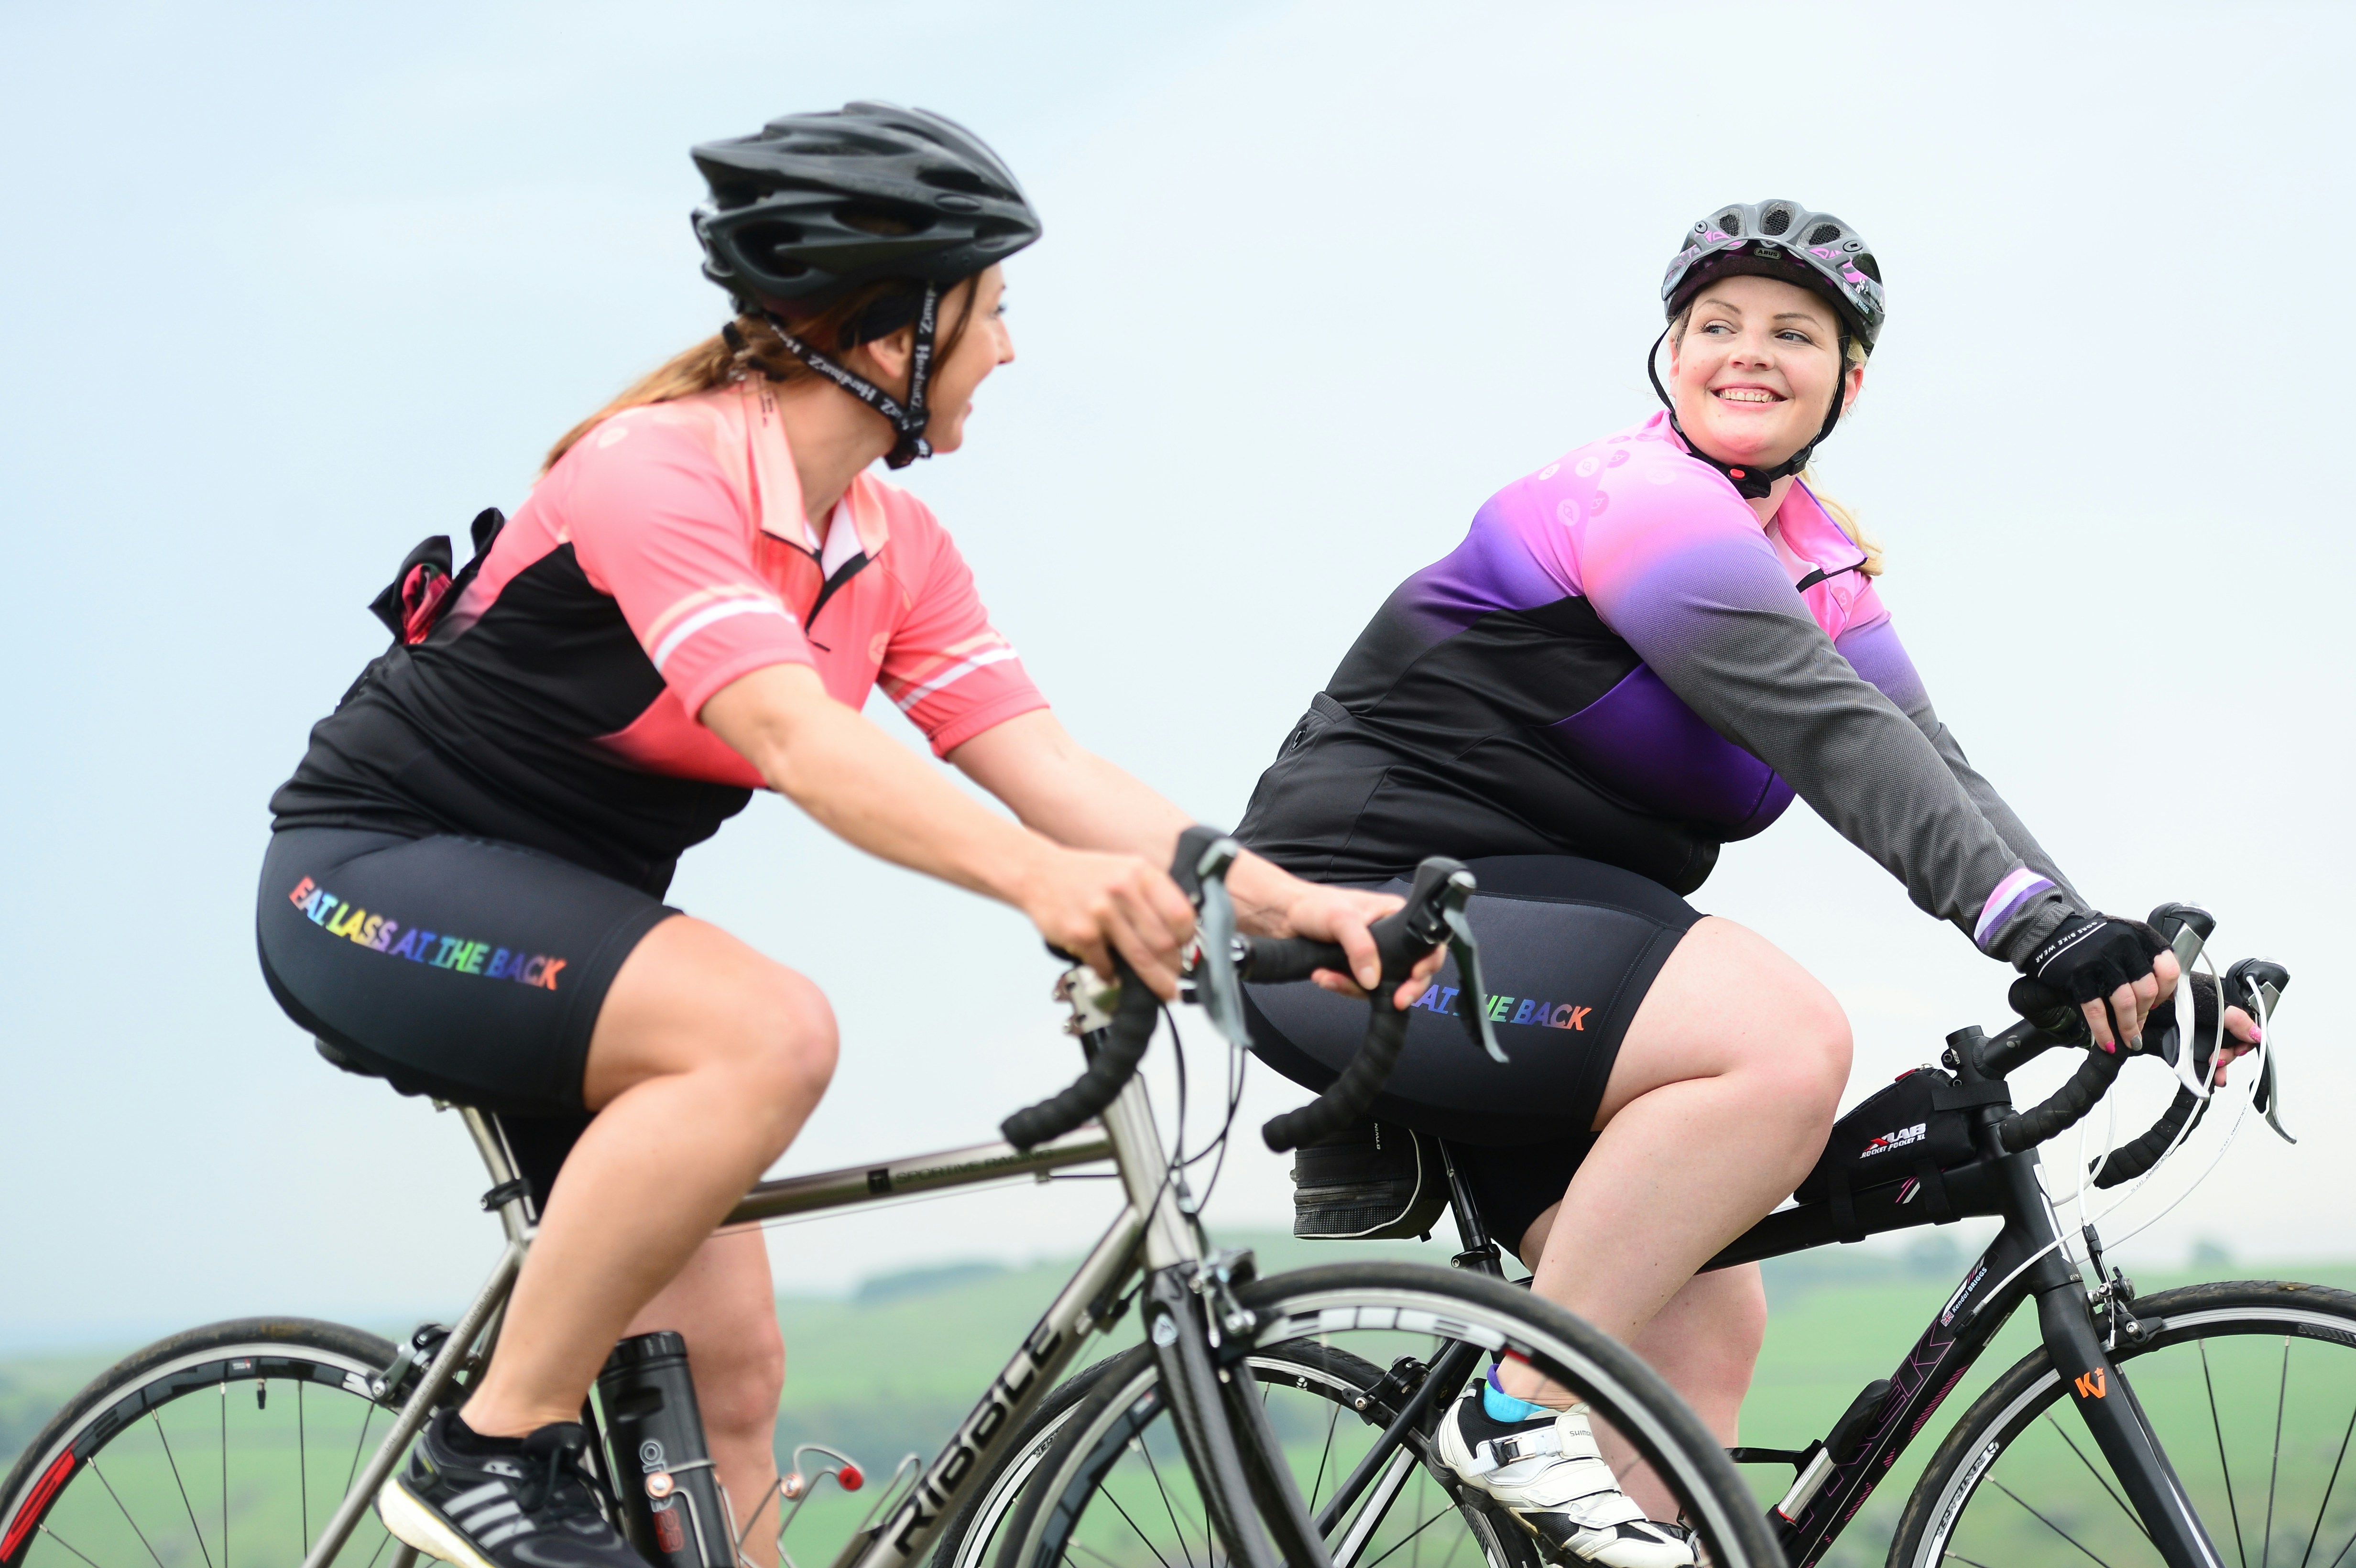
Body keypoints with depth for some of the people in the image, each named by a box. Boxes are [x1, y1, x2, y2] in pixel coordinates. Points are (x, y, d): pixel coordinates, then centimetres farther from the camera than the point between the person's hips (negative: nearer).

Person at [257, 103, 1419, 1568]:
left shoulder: (894, 548, 2)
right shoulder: (657, 469, -24)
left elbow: (1049, 764, -7)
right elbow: (796, 740, -38)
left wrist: (1285, 899, -22)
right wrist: (1040, 876, -52)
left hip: (559, 919, 8)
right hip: (380, 880, -8)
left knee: (725, 1371, -3)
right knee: (770, 1032, -31)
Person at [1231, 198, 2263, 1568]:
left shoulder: (1818, 565, 13)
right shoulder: (1638, 498, -16)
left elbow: (1926, 762, -1)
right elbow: (1831, 734, -28)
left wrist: (2107, 956, -18)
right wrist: (2038, 920, -38)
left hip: (1535, 917, 10)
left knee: (1707, 1328, 1)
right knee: (1787, 1038, -28)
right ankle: (1526, 1411, -20)